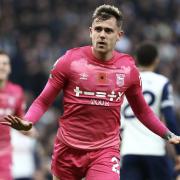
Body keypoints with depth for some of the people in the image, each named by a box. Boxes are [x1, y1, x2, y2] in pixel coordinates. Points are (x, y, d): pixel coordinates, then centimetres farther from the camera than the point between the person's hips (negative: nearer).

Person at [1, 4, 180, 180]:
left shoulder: (128, 69, 2)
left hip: (106, 152, 0)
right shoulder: (70, 61, -5)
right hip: (67, 149, 0)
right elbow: (43, 101, 0)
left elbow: (142, 111, 17)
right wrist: (26, 122, -18)